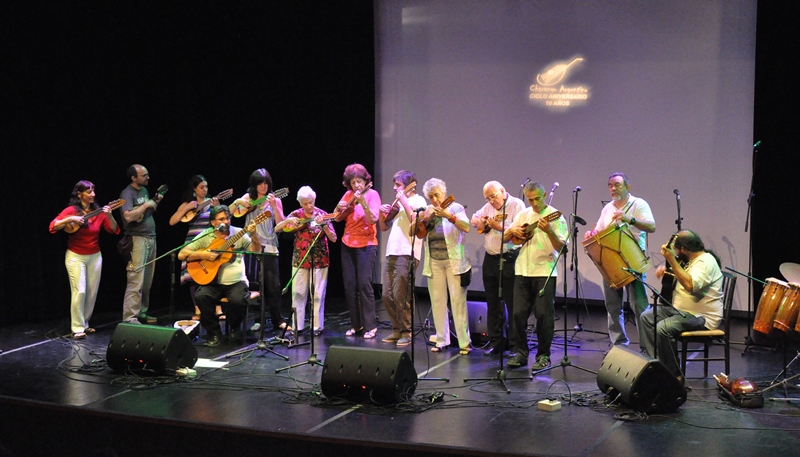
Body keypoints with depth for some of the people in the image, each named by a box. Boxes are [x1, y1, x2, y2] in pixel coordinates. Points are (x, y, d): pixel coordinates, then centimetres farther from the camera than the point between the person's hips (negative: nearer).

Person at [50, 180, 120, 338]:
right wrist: (70, 219, -27)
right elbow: (53, 226, -15)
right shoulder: (71, 210, -8)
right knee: (79, 291, -11)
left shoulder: (98, 211, 1)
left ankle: (84, 324, 18)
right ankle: (77, 328, -6)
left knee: (92, 292, 5)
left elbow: (114, 230, -1)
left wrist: (109, 216, -17)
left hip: (95, 256, 4)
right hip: (75, 256, -4)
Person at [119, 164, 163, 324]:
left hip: (151, 238, 9)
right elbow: (129, 216, -25)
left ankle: (142, 313, 18)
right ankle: (130, 317, -11)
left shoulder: (144, 190, 16)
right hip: (137, 239, -9)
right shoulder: (127, 193, -11)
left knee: (147, 281, 11)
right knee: (136, 281, -12)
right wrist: (146, 205, -16)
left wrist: (156, 202, 10)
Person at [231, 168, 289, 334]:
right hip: (251, 245, 1)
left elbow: (281, 224, -5)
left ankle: (278, 320, 4)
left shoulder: (275, 200, 4)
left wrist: (273, 206, -16)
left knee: (273, 285, -4)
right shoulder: (248, 198, 7)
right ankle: (258, 319, 14)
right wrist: (237, 202, -15)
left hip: (269, 247, -1)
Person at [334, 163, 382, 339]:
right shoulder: (348, 195, 8)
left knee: (364, 284, -12)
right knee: (349, 286, 4)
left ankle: (370, 326, -5)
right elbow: (337, 218, 9)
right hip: (348, 244, 6)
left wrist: (363, 202, -31)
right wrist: (339, 207, -11)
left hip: (366, 245, -5)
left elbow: (373, 219, -19)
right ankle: (356, 324, 14)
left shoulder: (372, 194, -7)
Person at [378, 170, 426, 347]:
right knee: (387, 295, 7)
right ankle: (397, 330, 17)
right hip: (392, 253, 8)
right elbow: (383, 227, 25)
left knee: (401, 296, -10)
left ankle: (407, 332, 1)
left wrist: (403, 200, -16)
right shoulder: (397, 203, 23)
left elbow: (415, 220, -20)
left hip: (407, 254, -8)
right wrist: (382, 213, 7)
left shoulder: (418, 200, -1)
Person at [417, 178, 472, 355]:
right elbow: (419, 234, 8)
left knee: (458, 300, -7)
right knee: (437, 300, 5)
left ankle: (464, 342, -3)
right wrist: (425, 219, -8)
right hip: (434, 262, 5)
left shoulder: (455, 208, -2)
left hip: (454, 261, -5)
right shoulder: (428, 211, 12)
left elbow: (467, 228, -17)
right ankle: (442, 340, 14)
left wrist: (448, 216, -26)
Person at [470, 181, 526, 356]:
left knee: (513, 304, -4)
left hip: (509, 259, -7)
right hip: (490, 259, 7)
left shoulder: (516, 205, -8)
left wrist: (498, 227, -22)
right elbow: (474, 219, 25)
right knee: (492, 303, 12)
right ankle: (496, 342, 20)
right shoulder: (489, 207, 14)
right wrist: (480, 221, 4)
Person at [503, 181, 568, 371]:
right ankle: (521, 353, 14)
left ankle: (543, 356, 8)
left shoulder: (554, 216, -5)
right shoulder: (523, 215, 11)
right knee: (518, 313, 4)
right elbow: (506, 238, 18)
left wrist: (548, 230, -27)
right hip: (522, 271, 5)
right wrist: (512, 231, -3)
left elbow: (560, 247, -13)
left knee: (544, 314, -3)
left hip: (545, 272, -5)